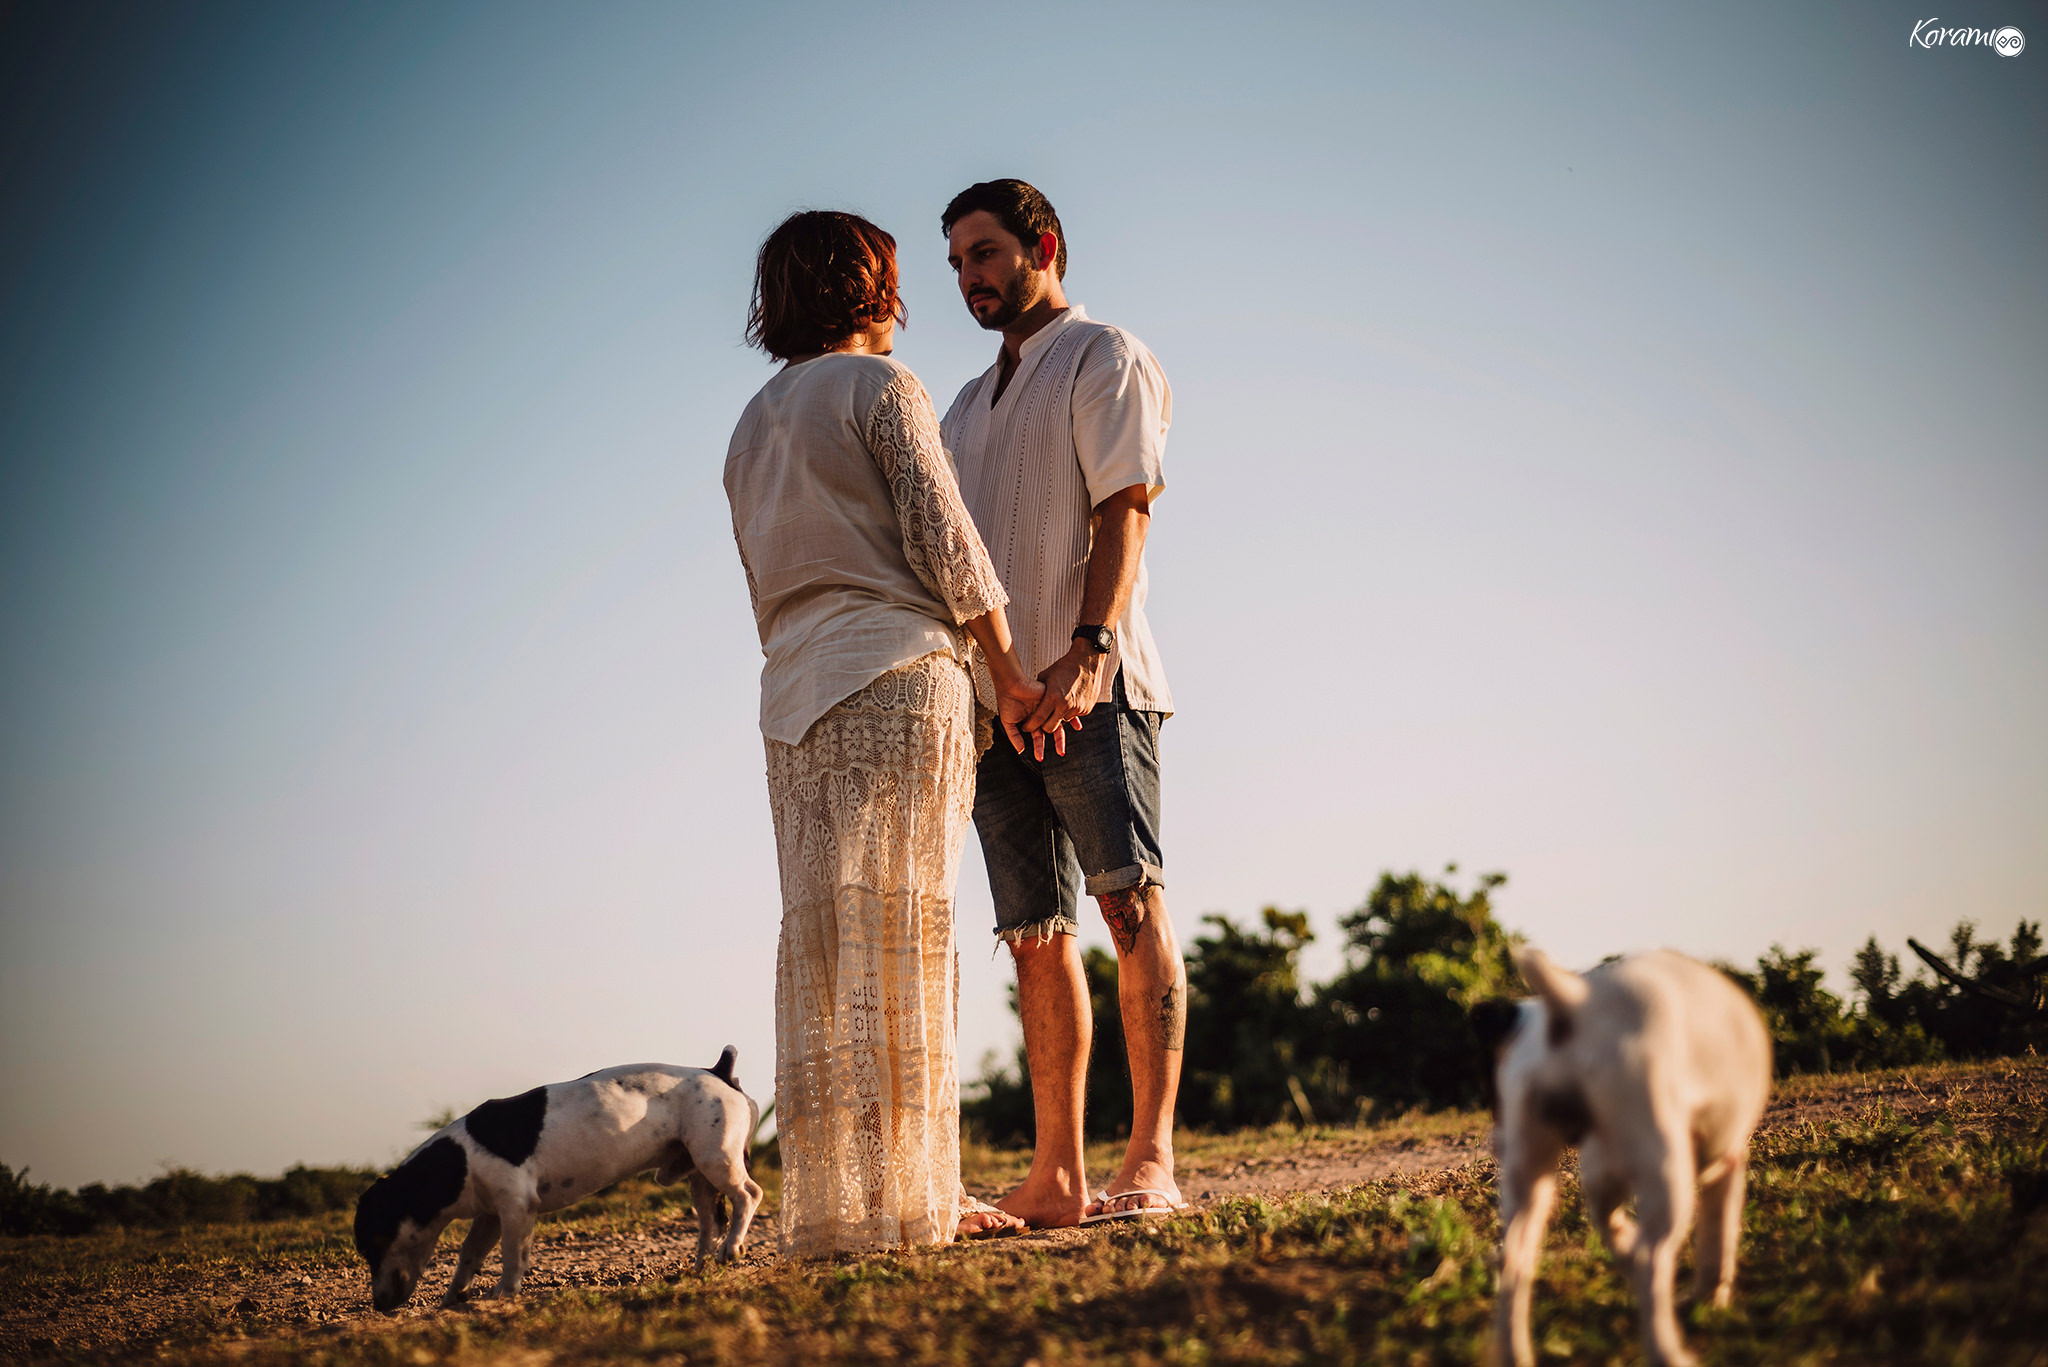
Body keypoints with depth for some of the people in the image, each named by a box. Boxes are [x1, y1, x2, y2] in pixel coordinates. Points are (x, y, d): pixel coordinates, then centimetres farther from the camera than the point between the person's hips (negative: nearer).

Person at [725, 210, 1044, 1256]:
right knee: (901, 930, -8)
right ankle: (906, 1195, -9)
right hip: (896, 669, -7)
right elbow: (943, 540, -7)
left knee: (820, 937, 3)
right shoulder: (880, 387, -1)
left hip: (793, 692, 7)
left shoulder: (752, 425, 22)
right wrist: (1008, 673, -1)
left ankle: (829, 1202, 2)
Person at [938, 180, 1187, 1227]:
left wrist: (1090, 648, -23)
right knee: (1036, 936, 4)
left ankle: (1150, 1159, -17)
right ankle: (1056, 1176, 6)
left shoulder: (1105, 359, 4)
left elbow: (1123, 511, -9)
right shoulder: (968, 406, 26)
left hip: (1088, 682, -7)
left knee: (1130, 903, -14)